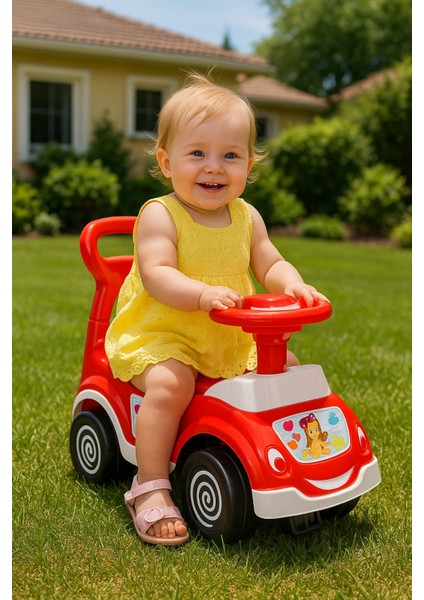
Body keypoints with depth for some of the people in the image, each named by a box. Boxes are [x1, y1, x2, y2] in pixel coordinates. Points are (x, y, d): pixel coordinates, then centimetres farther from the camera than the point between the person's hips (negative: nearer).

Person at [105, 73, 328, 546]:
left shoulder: (246, 216, 6)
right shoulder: (159, 215, -13)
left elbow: (270, 264, 9)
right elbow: (157, 275, -25)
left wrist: (292, 284, -15)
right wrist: (204, 294, -42)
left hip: (232, 338, 6)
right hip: (159, 334, -6)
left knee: (289, 369, 3)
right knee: (169, 382, -32)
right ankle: (150, 488, -19)